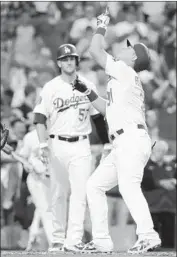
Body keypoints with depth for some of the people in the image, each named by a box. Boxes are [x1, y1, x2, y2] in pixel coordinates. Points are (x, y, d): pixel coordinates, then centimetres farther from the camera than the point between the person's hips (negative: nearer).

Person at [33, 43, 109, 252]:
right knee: (58, 194, 5)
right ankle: (58, 239, 13)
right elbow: (40, 118, -5)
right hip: (57, 145, -1)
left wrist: (107, 141, 9)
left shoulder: (87, 86, 7)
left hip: (81, 145, 1)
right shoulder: (50, 88, 1)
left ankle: (74, 239, -17)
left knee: (80, 192, -11)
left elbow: (97, 115, 14)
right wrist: (43, 145, -17)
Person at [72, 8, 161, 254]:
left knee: (128, 187, -27)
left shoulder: (125, 72, -2)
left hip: (132, 139, -10)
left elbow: (95, 51, -6)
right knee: (95, 185, 11)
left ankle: (148, 235, -41)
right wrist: (87, 91, 32)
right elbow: (107, 108, 36)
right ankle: (102, 240, 7)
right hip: (122, 145, 10)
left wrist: (102, 27, 8)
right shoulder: (122, 80, 26)